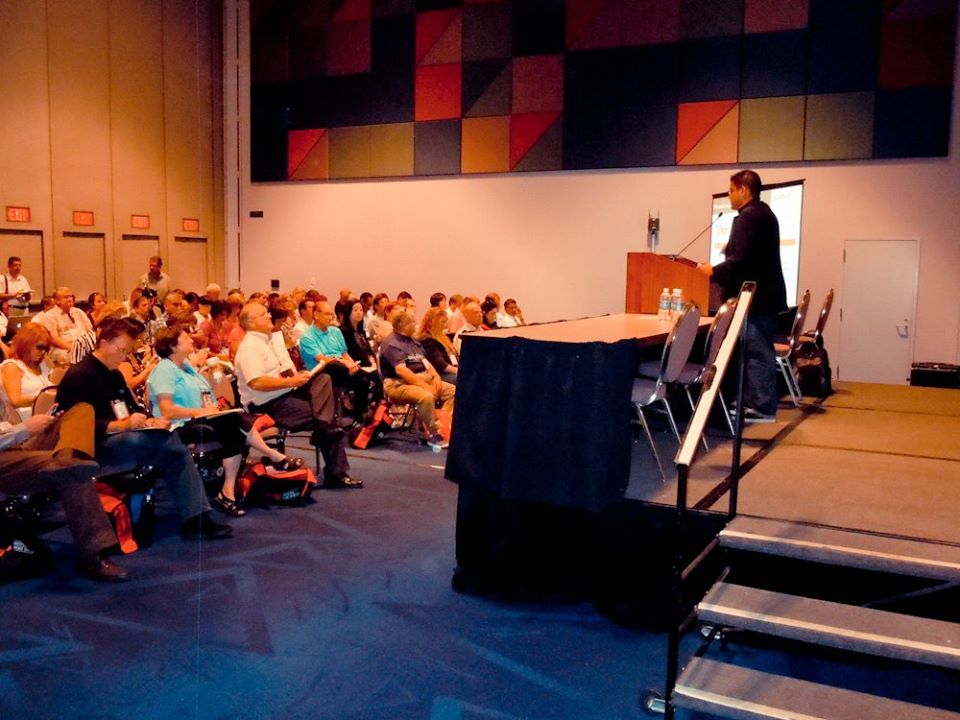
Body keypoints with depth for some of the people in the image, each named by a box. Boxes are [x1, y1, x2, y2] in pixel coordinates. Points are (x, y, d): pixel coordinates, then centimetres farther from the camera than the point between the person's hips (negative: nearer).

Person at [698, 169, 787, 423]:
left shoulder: (747, 217, -16)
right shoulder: (764, 213, 17)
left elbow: (741, 260, -23)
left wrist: (714, 271, -11)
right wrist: (731, 250, 15)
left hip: (754, 297, -11)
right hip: (765, 294, 11)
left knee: (758, 353, -6)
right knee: (760, 351, 14)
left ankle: (762, 408, -1)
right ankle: (756, 402, 21)